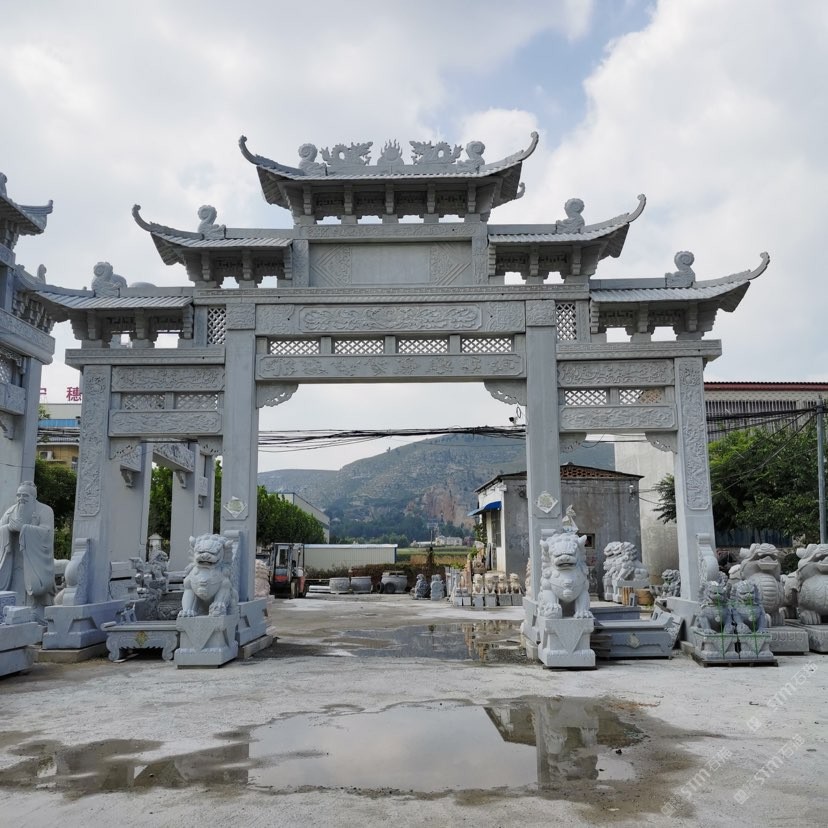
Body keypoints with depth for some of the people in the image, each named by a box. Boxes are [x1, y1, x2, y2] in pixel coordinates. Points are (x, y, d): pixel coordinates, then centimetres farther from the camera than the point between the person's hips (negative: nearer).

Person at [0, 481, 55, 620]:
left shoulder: (45, 511, -3)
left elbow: (46, 532, -17)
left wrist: (22, 528, -25)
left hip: (35, 564, -4)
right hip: (14, 564, 4)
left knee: (35, 598, -10)